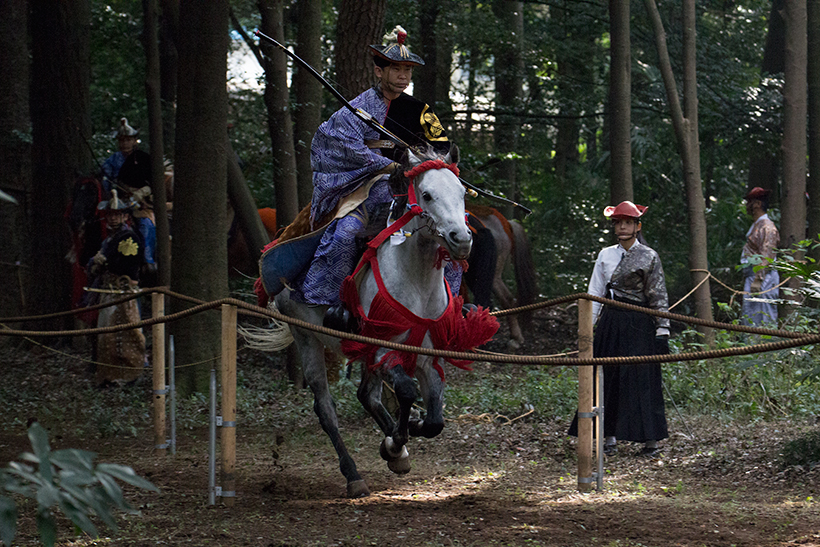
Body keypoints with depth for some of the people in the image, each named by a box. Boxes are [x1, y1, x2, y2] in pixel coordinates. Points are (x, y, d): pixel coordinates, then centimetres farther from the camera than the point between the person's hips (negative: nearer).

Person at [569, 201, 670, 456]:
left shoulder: (649, 257, -1)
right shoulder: (606, 255, 10)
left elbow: (659, 297, -1)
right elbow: (594, 293, 12)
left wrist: (662, 332, -6)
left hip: (638, 323, -4)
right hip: (610, 323, 4)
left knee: (640, 378, -6)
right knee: (608, 378, 2)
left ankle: (651, 440, -2)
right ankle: (609, 437, 7)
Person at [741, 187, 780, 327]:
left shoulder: (767, 227, -12)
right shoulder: (756, 226, 20)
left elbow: (766, 257, -19)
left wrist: (757, 280, -25)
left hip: (763, 276, -10)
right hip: (751, 276, 10)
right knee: (749, 317, 9)